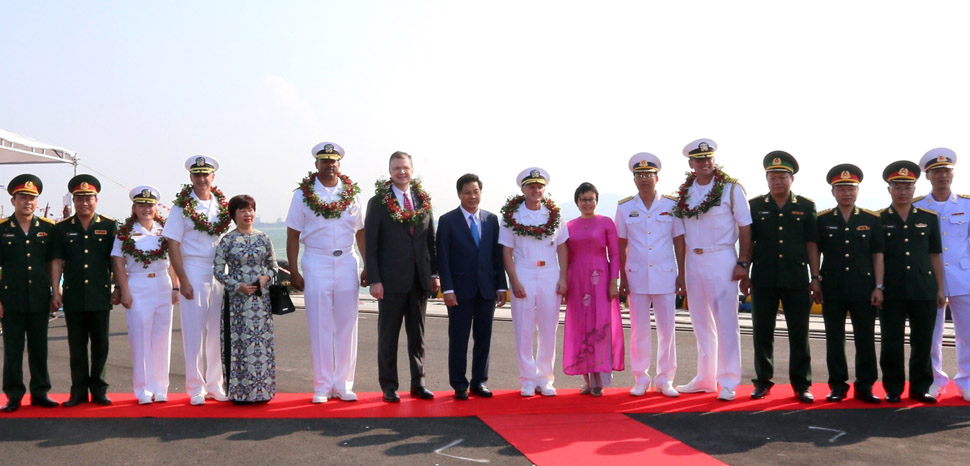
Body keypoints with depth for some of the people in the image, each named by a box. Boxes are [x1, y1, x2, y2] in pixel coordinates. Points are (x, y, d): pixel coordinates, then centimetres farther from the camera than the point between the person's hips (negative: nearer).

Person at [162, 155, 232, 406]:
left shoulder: (222, 206, 9)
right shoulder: (182, 206, -1)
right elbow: (173, 246, -4)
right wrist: (182, 280, -10)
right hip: (193, 273, -3)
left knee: (217, 331, 7)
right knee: (194, 331, 1)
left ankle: (215, 385, 17)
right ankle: (196, 388, 10)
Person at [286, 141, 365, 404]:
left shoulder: (352, 193, 7)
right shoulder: (303, 195, 2)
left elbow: (361, 232, 10)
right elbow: (293, 236, 2)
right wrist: (293, 272, -3)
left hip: (346, 262, 2)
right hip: (316, 262, -2)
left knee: (346, 325, 4)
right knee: (320, 327, 2)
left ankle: (343, 384, 13)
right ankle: (322, 386, 10)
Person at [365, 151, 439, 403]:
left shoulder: (423, 201, 9)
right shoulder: (378, 203, -2)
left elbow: (430, 240, 12)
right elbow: (370, 245, -5)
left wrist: (435, 273, 7)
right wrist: (374, 280, -11)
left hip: (419, 279, 4)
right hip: (391, 280, -4)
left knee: (418, 334, 10)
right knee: (388, 335, 4)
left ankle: (418, 383, 20)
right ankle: (389, 386, 13)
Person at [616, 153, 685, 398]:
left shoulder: (672, 205, 2)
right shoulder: (625, 207, 4)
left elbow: (679, 242, 4)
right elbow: (621, 246, 6)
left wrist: (681, 275, 0)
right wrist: (622, 278, 2)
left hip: (665, 275, 0)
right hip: (636, 276, 0)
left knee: (667, 329, 3)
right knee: (639, 331, 5)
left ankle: (665, 379, 14)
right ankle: (640, 379, 15)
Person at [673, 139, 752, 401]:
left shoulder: (731, 189, -3)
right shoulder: (684, 192, 8)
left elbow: (745, 227, -4)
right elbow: (680, 231, 12)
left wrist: (743, 262, -11)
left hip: (721, 259, -5)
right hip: (693, 260, 5)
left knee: (726, 323, -4)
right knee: (701, 323, 12)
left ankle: (728, 383, 3)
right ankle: (705, 379, 21)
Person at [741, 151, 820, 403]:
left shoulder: (806, 207, 7)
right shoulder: (755, 206, 7)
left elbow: (812, 244, 6)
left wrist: (815, 277, 1)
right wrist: (744, 274, 3)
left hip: (796, 280, 0)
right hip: (763, 280, 1)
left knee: (799, 334, 2)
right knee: (762, 332, 5)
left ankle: (801, 384, 11)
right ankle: (763, 382, 16)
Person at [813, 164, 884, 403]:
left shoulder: (872, 220, 6)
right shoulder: (822, 220, 5)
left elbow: (878, 255, 5)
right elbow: (815, 253, 7)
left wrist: (878, 287, -1)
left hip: (864, 290, 0)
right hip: (832, 291, 0)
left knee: (865, 339, 3)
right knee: (834, 339, 5)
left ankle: (865, 386, 14)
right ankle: (838, 386, 15)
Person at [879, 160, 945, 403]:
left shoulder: (929, 218, 9)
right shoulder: (878, 220, 4)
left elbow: (935, 256, 11)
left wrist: (940, 289, 7)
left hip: (924, 291, 2)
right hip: (891, 292, -2)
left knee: (923, 342, 6)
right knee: (892, 342, 3)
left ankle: (920, 388, 18)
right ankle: (893, 389, 14)